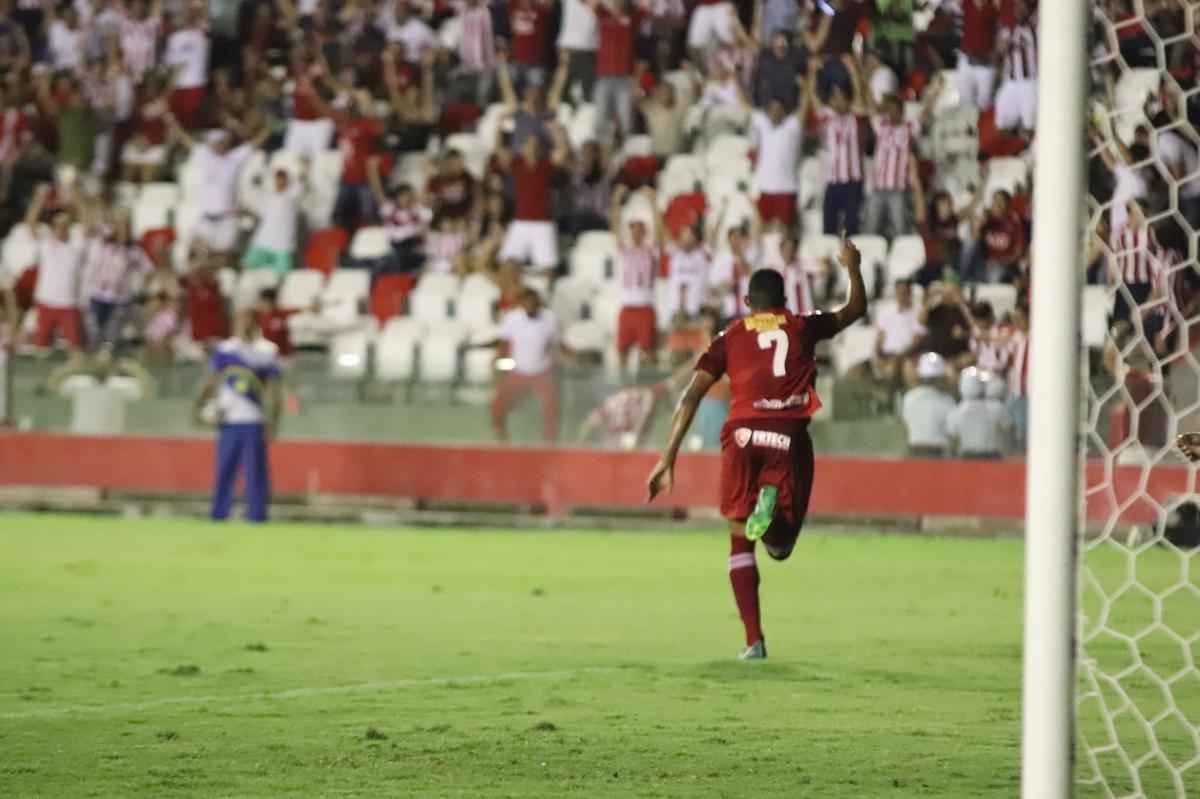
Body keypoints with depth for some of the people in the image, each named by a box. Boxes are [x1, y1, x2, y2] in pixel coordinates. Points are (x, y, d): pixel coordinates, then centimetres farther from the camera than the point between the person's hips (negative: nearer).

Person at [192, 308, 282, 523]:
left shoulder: (267, 353, 2)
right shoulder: (224, 350, 11)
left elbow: (273, 390, -1)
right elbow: (212, 382, 12)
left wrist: (272, 421, -10)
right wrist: (199, 405, -3)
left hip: (254, 423, -3)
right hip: (228, 422, 3)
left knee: (255, 471, -4)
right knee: (223, 471, 5)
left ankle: (256, 516, -1)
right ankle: (218, 515, 10)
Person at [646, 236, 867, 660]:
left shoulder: (729, 337, 17)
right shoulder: (803, 327, 18)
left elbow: (691, 397, 7)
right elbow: (857, 309, 36)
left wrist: (668, 459, 7)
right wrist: (853, 267, 54)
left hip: (743, 435, 0)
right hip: (790, 437, 0)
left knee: (740, 541, 15)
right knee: (780, 546, 10)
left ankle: (754, 640, 2)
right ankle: (774, 503, -28)